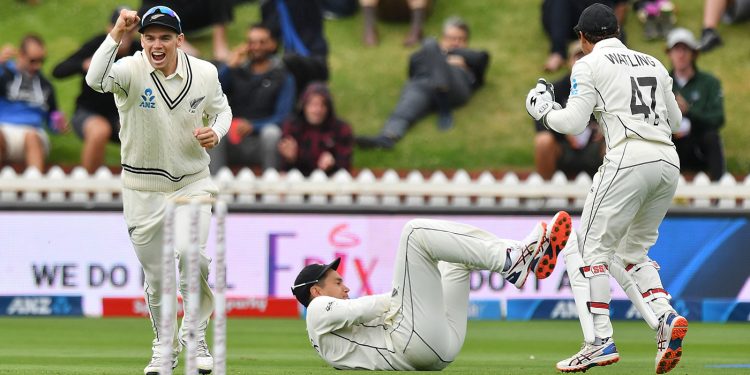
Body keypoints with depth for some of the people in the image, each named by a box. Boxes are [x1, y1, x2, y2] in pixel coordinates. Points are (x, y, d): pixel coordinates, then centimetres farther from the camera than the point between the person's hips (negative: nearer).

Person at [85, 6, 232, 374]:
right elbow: (95, 80, -38)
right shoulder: (130, 71, -16)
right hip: (143, 189, 0)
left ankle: (195, 336, -1)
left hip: (192, 182, 0)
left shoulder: (205, 73, -6)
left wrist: (215, 131, -10)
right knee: (155, 276, 7)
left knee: (190, 254, -22)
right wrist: (116, 36, -48)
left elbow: (221, 109, 13)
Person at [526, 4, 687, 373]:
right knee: (633, 250, 18)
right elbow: (674, 120, 26)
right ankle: (666, 317, -6)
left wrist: (544, 111, 17)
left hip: (628, 159, -6)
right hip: (669, 162, 6)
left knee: (594, 246, 1)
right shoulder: (653, 64, 22)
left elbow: (573, 122, -3)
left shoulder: (589, 65, 4)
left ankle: (601, 342, -10)